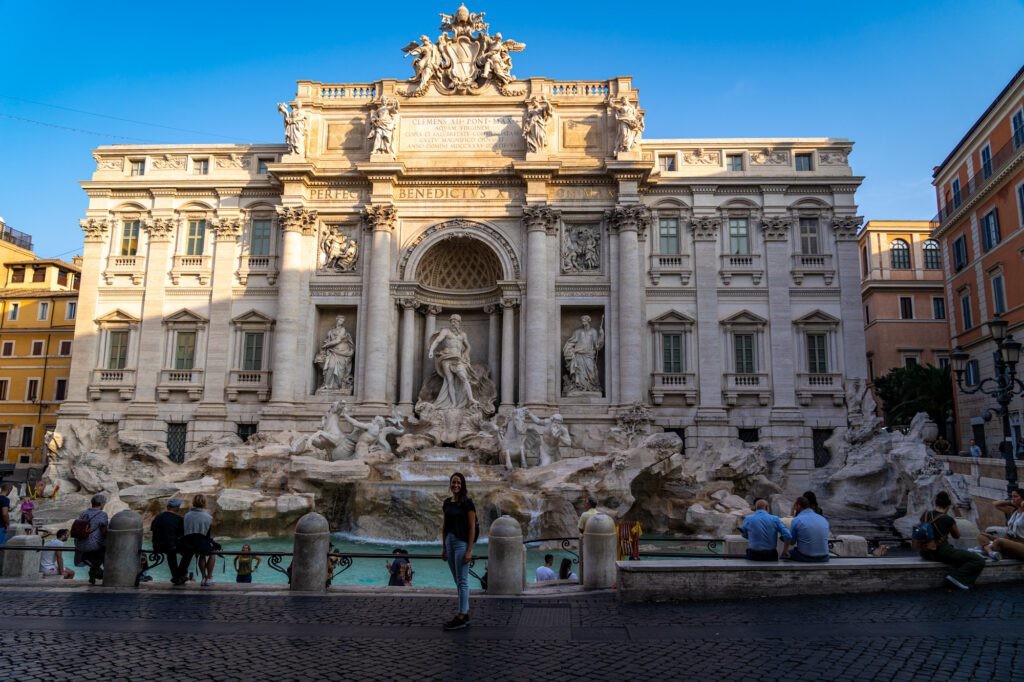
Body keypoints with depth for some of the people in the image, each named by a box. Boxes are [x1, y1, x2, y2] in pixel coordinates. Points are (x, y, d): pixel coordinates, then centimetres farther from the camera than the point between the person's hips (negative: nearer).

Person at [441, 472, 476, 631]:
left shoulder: (467, 503, -10)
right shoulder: (447, 503, 10)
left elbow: (472, 527, -12)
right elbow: (444, 526, 14)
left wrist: (469, 550, -16)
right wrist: (443, 548, 13)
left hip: (462, 543, -7)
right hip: (449, 542, 7)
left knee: (462, 581, -3)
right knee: (458, 581, 12)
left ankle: (461, 617, 3)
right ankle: (465, 615, 21)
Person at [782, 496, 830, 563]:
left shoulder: (796, 520, -9)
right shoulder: (823, 519, 5)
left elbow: (791, 542, 1)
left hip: (805, 558, -5)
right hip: (823, 559, 5)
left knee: (784, 555, 22)